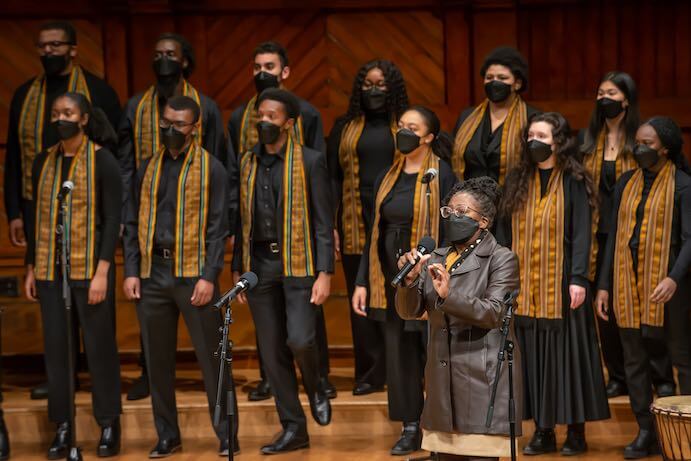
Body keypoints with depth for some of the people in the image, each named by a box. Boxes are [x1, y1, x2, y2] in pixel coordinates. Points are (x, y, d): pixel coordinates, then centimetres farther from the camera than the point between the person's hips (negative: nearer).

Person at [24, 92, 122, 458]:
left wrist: (102, 271, -14)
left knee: (99, 346, 0)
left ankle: (109, 425, 11)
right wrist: (30, 269, 11)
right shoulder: (43, 162, 10)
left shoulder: (102, 161, -4)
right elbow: (36, 217, 15)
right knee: (55, 347, 5)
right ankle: (62, 427, 13)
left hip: (89, 269, -4)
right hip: (50, 271, 4)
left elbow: (112, 219, -7)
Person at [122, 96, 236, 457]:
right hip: (152, 274, 4)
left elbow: (217, 227, -4)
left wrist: (209, 277, -11)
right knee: (157, 359, 8)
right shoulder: (148, 168, 11)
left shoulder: (210, 168, 0)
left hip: (193, 274, -4)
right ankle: (167, 435, 18)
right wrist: (131, 271, 3)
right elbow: (133, 223, 12)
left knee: (210, 357, -1)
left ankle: (227, 436, 7)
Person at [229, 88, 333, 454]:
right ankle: (293, 428, 15)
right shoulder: (245, 163, 10)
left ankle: (315, 389, 17)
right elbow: (241, 220, 15)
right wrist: (237, 270, 11)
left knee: (299, 339, -17)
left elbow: (324, 222, -5)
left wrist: (325, 273, -12)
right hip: (259, 264, 4)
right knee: (272, 350, 5)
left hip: (298, 262, -4)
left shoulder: (310, 161, -3)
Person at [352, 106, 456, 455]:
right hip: (391, 277, 6)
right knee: (399, 353, 8)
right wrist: (362, 282, 8)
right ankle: (411, 427, 19)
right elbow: (375, 233, 12)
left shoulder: (441, 176, -8)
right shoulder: (387, 178, 10)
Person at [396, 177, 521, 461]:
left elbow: (495, 312, -16)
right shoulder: (435, 259, 14)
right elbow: (408, 311, 8)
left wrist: (449, 295, -29)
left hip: (483, 383, -5)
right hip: (443, 383, 6)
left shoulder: (502, 259, -3)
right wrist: (409, 281, -13)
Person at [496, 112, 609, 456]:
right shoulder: (516, 181, 11)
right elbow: (504, 231, 11)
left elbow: (581, 234, -7)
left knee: (566, 353, -1)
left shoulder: (574, 182, -2)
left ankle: (576, 431, 8)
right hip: (524, 285, 4)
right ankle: (542, 431, 11)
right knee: (533, 356, 4)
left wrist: (578, 279, -15)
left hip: (560, 284, -4)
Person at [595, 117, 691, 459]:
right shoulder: (626, 183, 11)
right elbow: (614, 235, 12)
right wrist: (604, 285, 8)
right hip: (627, 282, 5)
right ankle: (646, 433, 16)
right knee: (634, 360, 8)